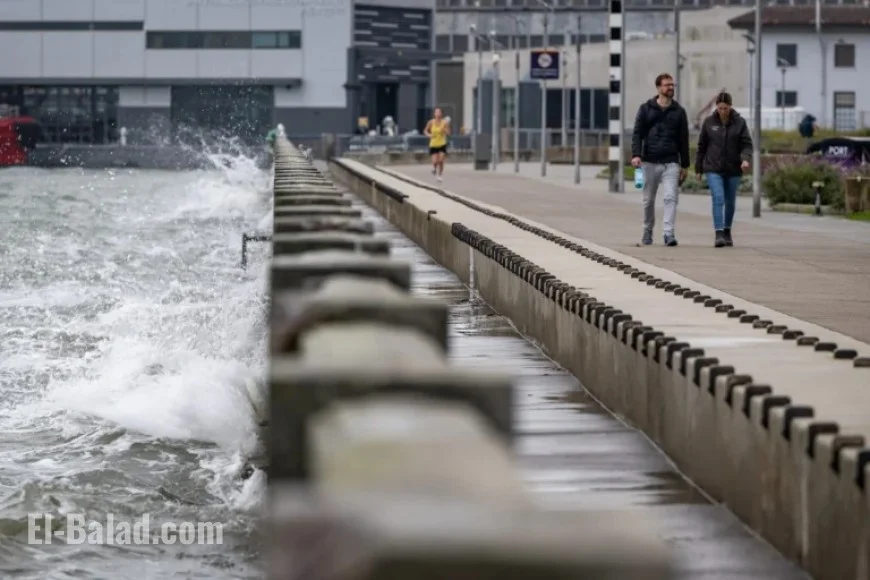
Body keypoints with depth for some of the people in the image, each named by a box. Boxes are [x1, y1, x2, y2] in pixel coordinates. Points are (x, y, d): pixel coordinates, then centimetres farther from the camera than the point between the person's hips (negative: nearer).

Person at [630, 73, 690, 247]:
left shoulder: (679, 111, 9)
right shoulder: (646, 109, 5)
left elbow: (683, 140, 11)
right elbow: (637, 133, 1)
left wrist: (685, 165, 9)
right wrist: (635, 154, -14)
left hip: (671, 162, 0)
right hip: (649, 161, 0)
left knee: (671, 197, -13)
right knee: (648, 200, 9)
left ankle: (669, 233, -18)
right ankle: (648, 231, 24)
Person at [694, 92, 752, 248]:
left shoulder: (740, 122, -1)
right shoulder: (709, 122, 1)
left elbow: (747, 144, -3)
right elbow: (701, 146, 7)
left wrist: (745, 159, -23)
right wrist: (698, 169, 9)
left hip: (733, 170, 1)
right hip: (714, 169, -1)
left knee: (730, 201, 12)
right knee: (718, 199, -15)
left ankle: (727, 232, 31)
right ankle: (718, 234, -19)